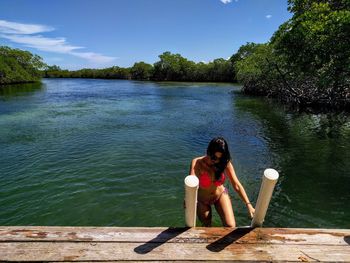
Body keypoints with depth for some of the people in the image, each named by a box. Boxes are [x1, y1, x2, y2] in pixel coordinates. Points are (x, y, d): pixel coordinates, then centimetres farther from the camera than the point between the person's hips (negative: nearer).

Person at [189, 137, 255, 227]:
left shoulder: (225, 163, -21)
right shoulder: (197, 162, -28)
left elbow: (237, 185, -20)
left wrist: (248, 204, -28)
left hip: (221, 195, 1)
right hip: (202, 200, -1)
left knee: (231, 226, -11)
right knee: (207, 228, 15)